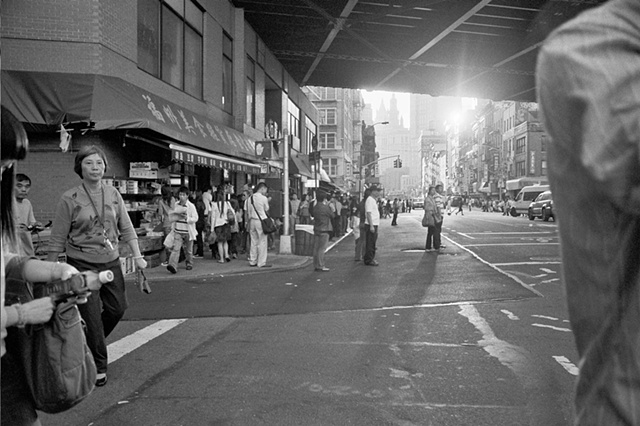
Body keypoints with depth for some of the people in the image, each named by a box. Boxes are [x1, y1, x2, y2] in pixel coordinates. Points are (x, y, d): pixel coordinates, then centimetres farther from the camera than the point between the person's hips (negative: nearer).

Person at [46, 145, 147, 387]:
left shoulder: (113, 195, 3)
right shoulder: (70, 199, -9)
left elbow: (126, 228, 6)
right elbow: (57, 240, -6)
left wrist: (137, 256, -1)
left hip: (111, 262, 5)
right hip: (82, 265, -4)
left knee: (118, 308, 10)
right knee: (92, 317, -1)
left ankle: (90, 345, 37)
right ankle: (98, 367, 16)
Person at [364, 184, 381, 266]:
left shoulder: (373, 200, 17)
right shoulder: (370, 200, -14)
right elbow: (368, 213, -20)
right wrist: (371, 226, -23)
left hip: (374, 225, 10)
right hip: (371, 225, -10)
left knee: (372, 243, 14)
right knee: (370, 243, -5)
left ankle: (371, 259, 21)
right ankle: (368, 260, 0)